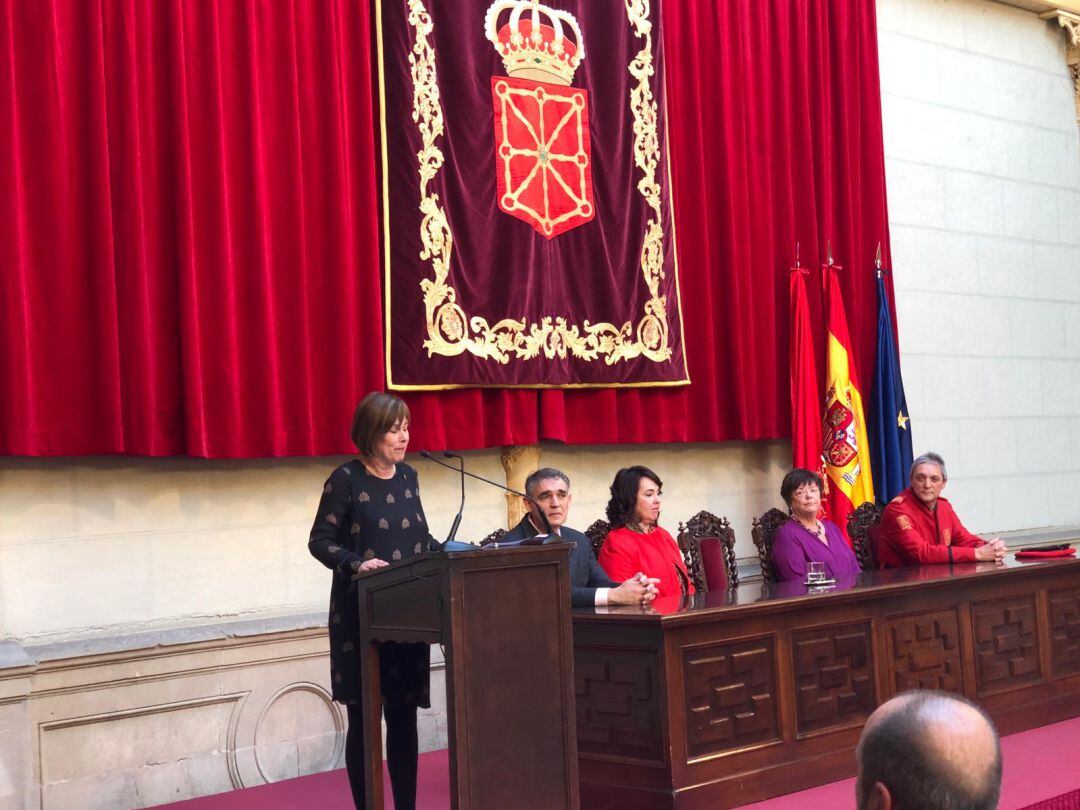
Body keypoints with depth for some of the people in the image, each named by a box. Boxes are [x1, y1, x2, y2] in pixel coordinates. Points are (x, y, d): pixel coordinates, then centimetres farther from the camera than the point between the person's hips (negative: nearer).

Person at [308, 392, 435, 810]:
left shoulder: (407, 476, 10)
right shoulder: (345, 480, -8)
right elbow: (320, 541, -7)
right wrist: (357, 563, -23)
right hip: (361, 613, -5)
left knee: (404, 715, 7)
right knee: (364, 718, 2)